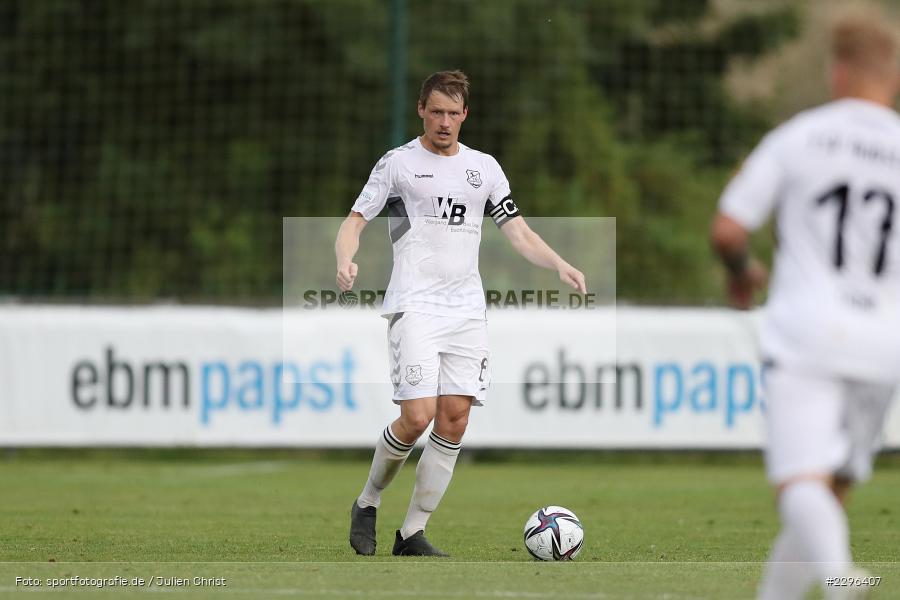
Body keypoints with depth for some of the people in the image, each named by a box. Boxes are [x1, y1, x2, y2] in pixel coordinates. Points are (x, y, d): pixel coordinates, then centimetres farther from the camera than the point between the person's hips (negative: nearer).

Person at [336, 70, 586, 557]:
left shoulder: (483, 167, 16)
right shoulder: (398, 162, 5)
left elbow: (519, 233, 14)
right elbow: (355, 221, 3)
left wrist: (559, 265, -4)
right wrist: (345, 261, -19)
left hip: (467, 310, 4)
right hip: (414, 306, -4)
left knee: (455, 418, -5)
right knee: (418, 417, -16)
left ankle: (412, 533, 3)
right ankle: (367, 503, 9)